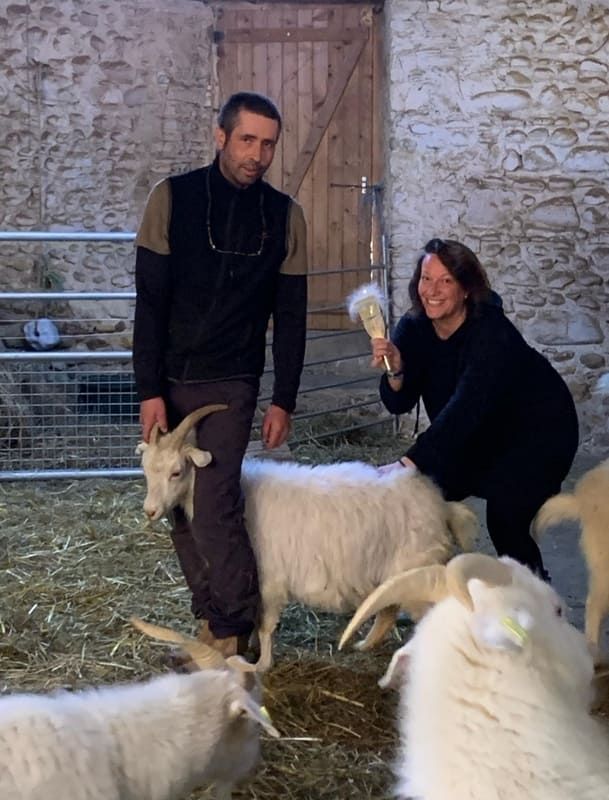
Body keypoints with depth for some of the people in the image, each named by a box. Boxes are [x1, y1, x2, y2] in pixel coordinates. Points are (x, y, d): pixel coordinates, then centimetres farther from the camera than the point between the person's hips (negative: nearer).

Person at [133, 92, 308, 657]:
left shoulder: (284, 216, 0)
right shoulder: (173, 199, -5)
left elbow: (290, 316, 4)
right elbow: (149, 301, -6)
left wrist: (283, 401, 0)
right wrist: (149, 391, -11)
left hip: (231, 383, -1)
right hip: (169, 380, 1)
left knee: (212, 503, -13)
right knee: (179, 504, 6)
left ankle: (235, 626, 3)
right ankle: (212, 615, 19)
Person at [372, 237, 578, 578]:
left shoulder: (491, 332, -32)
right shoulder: (414, 328, -12)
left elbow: (466, 406, -42)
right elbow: (399, 404, -12)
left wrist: (409, 463, -50)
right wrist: (395, 370, -34)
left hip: (538, 432, -6)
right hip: (483, 436, 7)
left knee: (505, 514, -22)